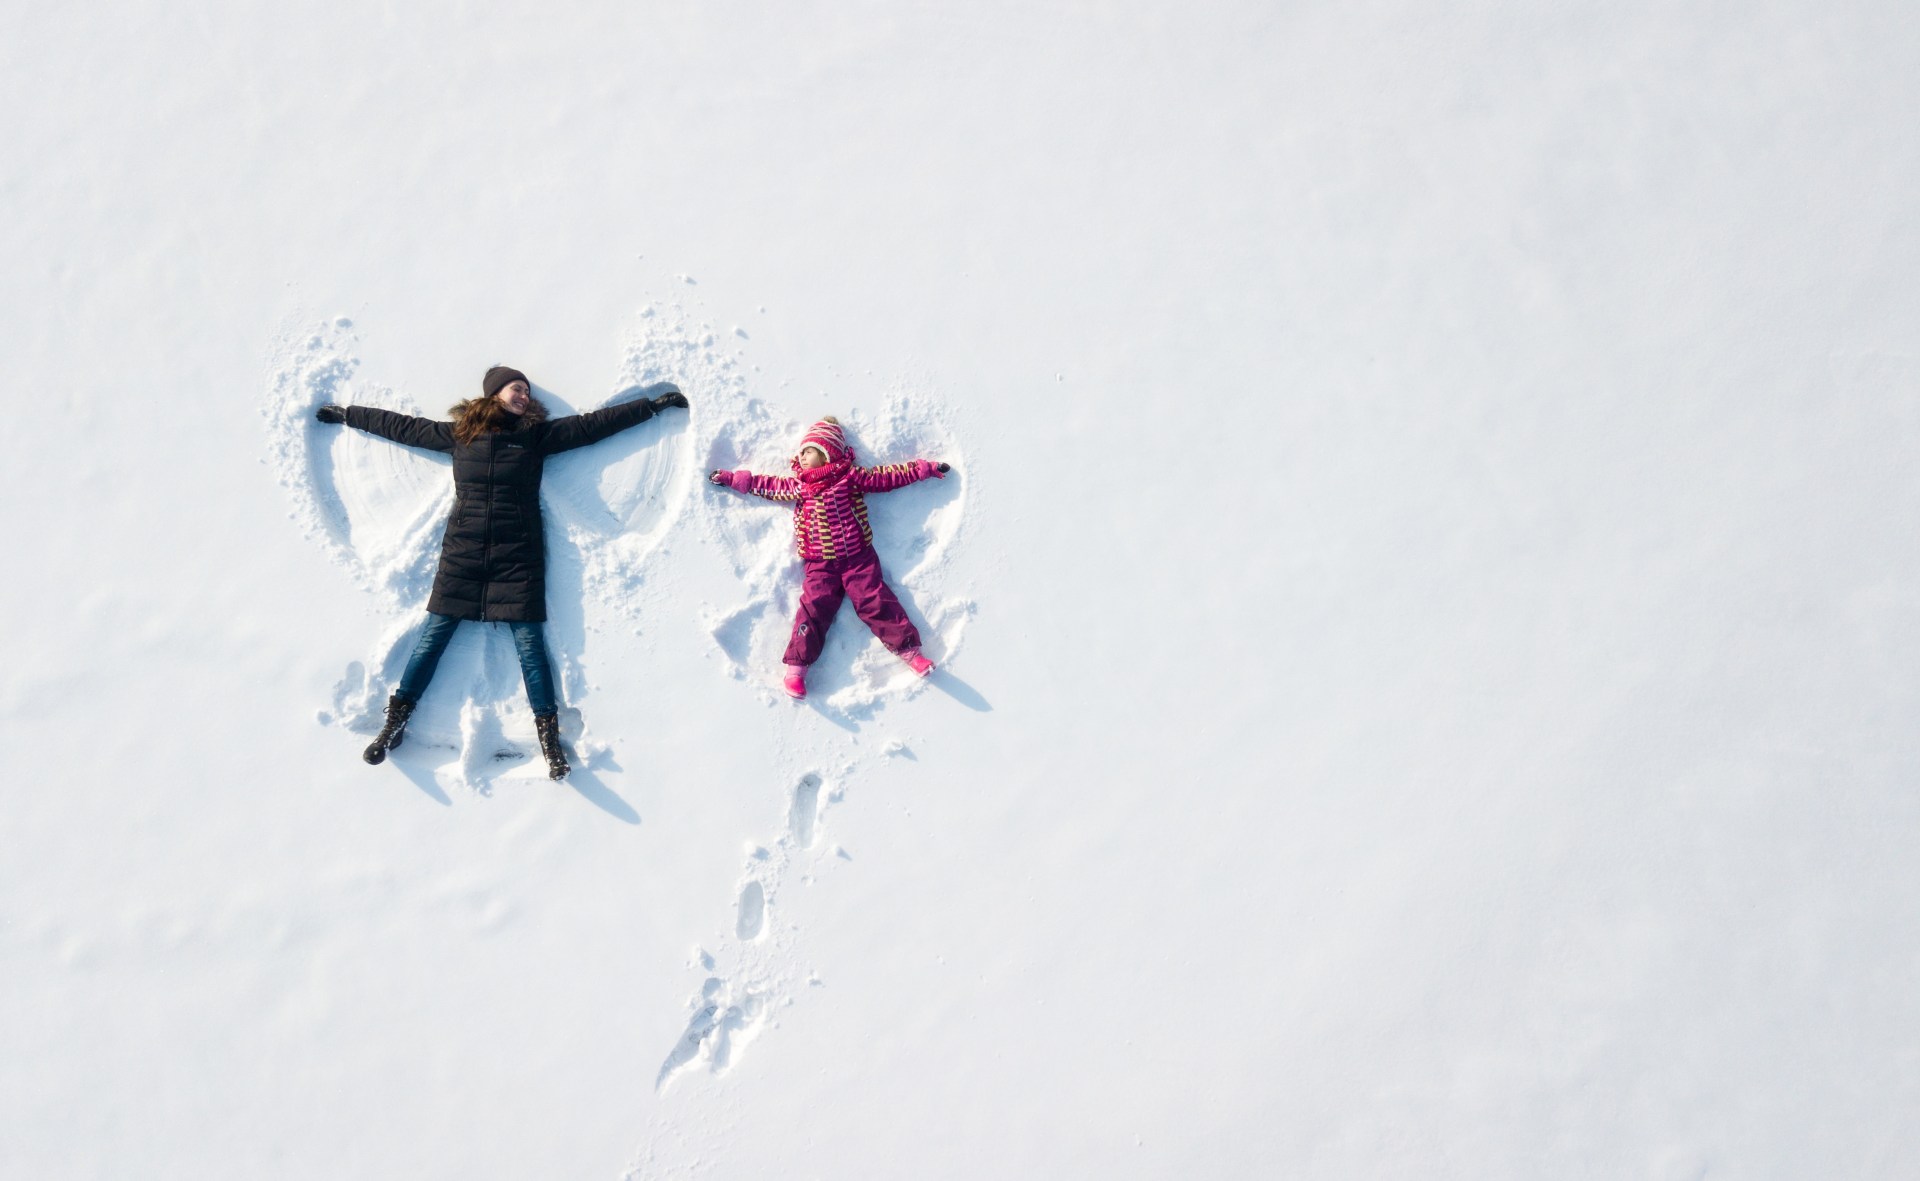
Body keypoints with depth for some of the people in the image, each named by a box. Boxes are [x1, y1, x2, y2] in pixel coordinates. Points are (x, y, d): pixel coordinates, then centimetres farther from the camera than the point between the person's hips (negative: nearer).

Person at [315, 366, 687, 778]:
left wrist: (654, 405, 8)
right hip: (462, 554, 1)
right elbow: (402, 426, 20)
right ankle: (395, 722, 9)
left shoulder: (538, 433, 9)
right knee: (433, 635, 1)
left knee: (529, 642, -5)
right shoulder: (460, 433, 10)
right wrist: (346, 414, 26)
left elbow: (593, 424, 9)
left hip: (517, 558, -1)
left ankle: (549, 737, -2)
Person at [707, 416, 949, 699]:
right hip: (821, 566, 2)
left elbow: (887, 476, 4)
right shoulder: (798, 486, 10)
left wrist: (924, 469, 5)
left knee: (877, 603, -10)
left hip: (858, 559, -2)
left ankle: (909, 650, -9)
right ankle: (796, 666, -8)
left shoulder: (851, 477, 2)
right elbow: (768, 485, 19)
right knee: (814, 609, -9)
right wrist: (732, 479, 20)